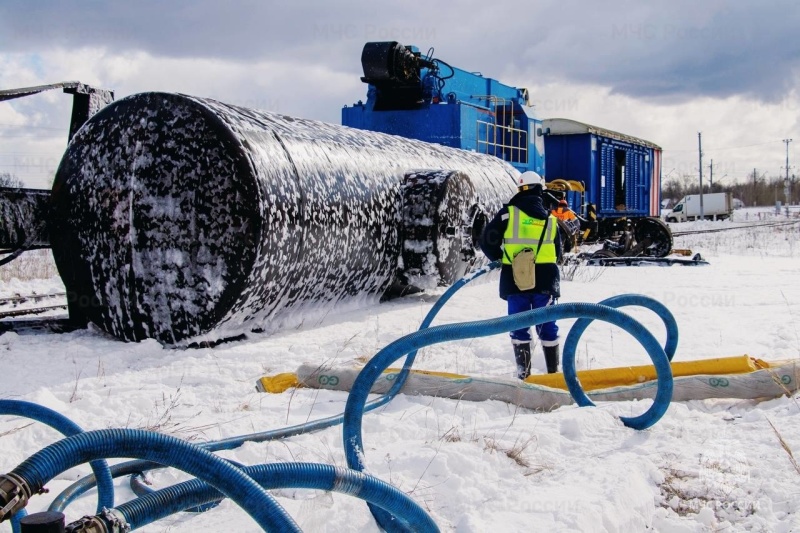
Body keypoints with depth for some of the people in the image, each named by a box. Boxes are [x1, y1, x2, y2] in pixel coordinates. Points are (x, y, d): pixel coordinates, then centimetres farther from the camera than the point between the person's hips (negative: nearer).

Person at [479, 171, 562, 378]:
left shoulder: (508, 213, -4)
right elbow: (557, 255, 14)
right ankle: (553, 370, 18)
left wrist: (498, 258, 12)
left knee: (519, 325, 7)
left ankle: (523, 370, 8)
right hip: (545, 281, 2)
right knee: (547, 325, 11)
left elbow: (487, 241, -5)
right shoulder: (550, 219, 7)